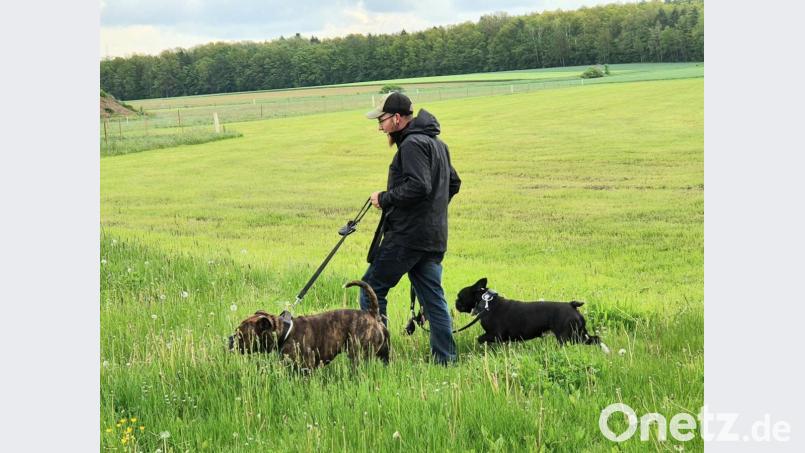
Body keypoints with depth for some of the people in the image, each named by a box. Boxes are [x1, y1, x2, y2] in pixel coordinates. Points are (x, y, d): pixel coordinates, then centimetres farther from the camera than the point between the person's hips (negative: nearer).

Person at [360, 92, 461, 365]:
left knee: (372, 289, 0)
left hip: (407, 236, -9)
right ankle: (445, 360, 8)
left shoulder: (412, 144, -13)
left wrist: (384, 199, -14)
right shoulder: (437, 143, 18)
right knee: (433, 298, 9)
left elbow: (417, 187, -24)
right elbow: (454, 183, 27)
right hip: (434, 237, 9)